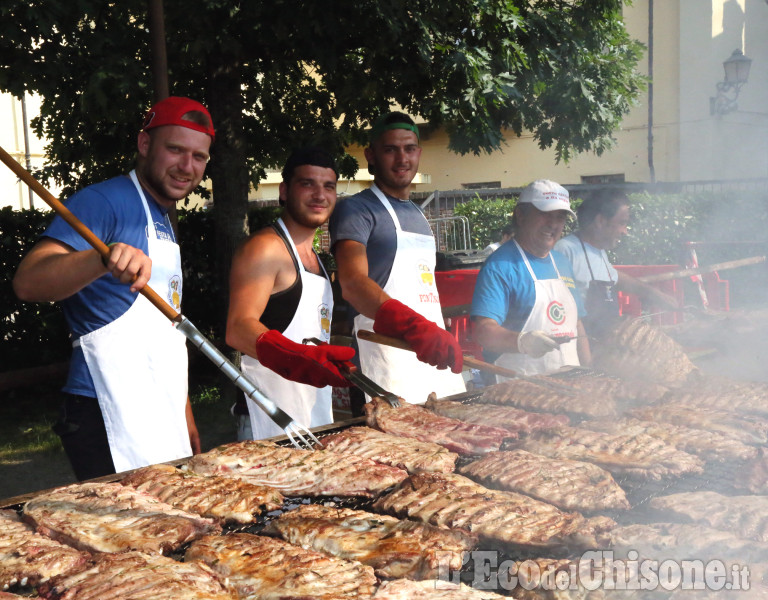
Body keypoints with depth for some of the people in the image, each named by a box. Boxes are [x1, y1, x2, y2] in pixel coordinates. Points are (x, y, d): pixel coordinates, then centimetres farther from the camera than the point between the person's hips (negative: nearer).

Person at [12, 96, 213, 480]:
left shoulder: (164, 223, 19)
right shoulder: (104, 202, -9)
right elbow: (27, 282, -23)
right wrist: (104, 259, -41)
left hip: (162, 420, 9)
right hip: (108, 420, -8)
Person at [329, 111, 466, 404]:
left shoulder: (418, 214, 21)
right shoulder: (355, 209, -5)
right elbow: (352, 283, -21)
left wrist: (442, 339, 15)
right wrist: (413, 325, -35)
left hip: (436, 354, 7)